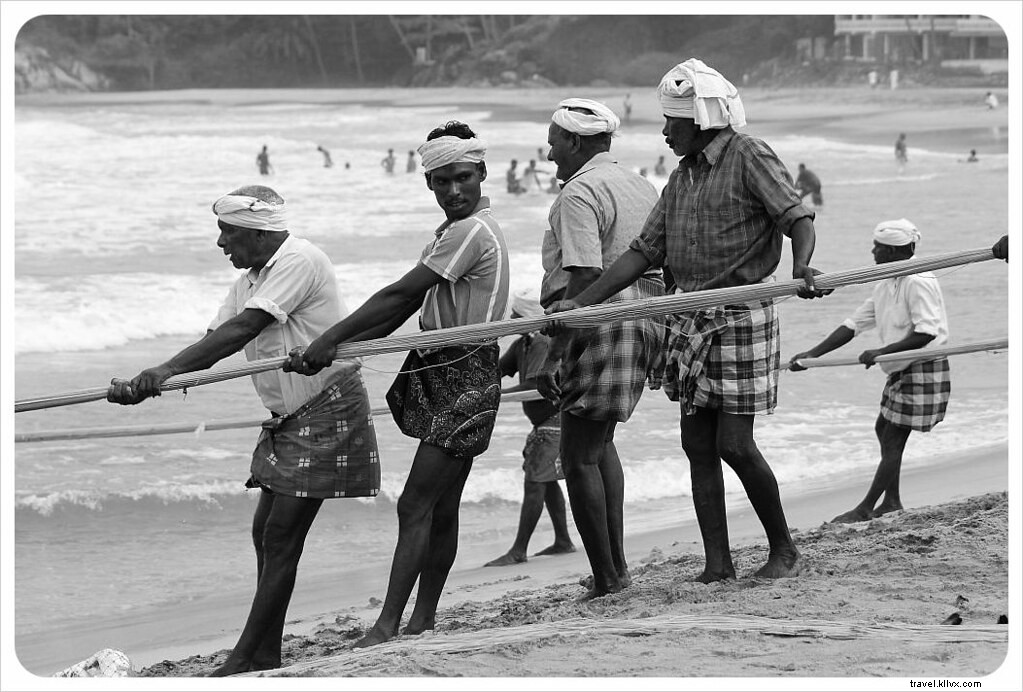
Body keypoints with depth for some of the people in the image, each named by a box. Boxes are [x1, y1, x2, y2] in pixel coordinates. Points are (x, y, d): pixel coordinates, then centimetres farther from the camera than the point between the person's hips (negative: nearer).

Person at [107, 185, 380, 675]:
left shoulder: (299, 261, -18)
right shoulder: (249, 280, 11)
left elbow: (242, 330, -27)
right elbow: (212, 341, 4)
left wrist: (168, 369, -32)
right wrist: (144, 387, -11)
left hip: (328, 410, -9)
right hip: (288, 417, 9)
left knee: (281, 537, -9)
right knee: (266, 533, 8)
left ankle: (244, 660, -8)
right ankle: (267, 655, 14)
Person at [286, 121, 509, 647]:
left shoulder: (473, 232, -16)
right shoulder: (452, 232, 16)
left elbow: (399, 296, -20)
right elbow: (400, 312, 9)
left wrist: (330, 339, -20)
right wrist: (333, 349, -3)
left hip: (466, 379, -10)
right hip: (440, 375, 10)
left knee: (416, 504, -12)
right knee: (440, 509, 13)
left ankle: (389, 624, -13)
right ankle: (422, 621, 18)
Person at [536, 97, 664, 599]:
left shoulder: (579, 193, -11)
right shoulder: (642, 188, 18)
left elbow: (584, 277, -20)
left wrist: (555, 354, -22)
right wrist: (664, 339, 26)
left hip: (601, 323, -10)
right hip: (648, 317, 10)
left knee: (579, 457, -4)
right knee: (599, 442, 23)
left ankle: (606, 580, -4)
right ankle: (616, 561, 20)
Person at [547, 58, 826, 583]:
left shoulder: (750, 159, -6)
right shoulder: (682, 178, 16)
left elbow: (798, 219, -15)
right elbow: (644, 251, 15)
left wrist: (801, 269, -37)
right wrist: (582, 302, 8)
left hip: (739, 317, -7)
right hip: (689, 318, 7)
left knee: (735, 445, -8)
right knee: (698, 446, 4)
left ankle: (784, 549, 9)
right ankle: (717, 565, 7)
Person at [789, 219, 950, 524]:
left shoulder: (917, 282, -20)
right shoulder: (885, 286, 9)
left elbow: (926, 333, -27)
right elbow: (853, 324, 9)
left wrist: (881, 352, -28)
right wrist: (813, 355, 2)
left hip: (924, 368, -10)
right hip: (902, 370, 10)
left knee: (893, 439, -5)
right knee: (883, 429, 16)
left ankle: (865, 508, -1)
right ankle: (891, 501, 26)